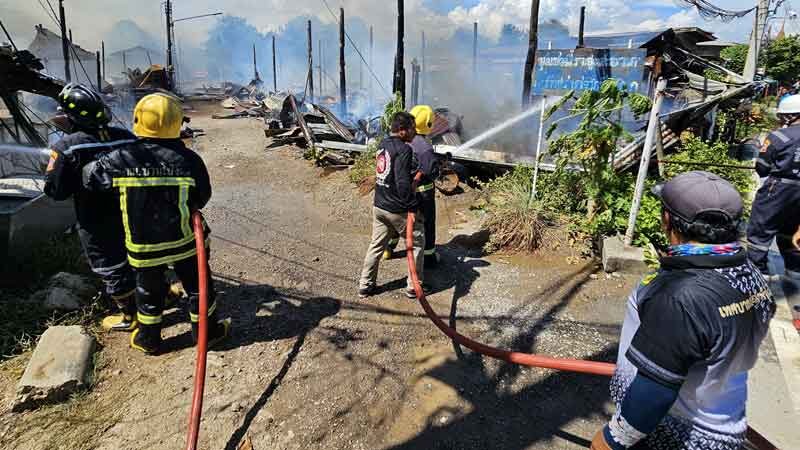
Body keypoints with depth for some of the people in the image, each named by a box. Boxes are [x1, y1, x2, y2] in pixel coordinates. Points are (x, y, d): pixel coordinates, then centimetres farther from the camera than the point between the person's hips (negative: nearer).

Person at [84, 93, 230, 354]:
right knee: (198, 285, 17)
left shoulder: (121, 159, -13)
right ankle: (206, 333, 32)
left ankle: (148, 339, 39)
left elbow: (90, 177, 3)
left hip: (143, 244, 2)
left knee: (149, 290, 21)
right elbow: (203, 198, -7)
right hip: (184, 240, -1)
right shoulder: (188, 159, -16)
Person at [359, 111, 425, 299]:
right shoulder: (404, 149, -19)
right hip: (398, 210, -8)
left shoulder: (383, 145, 7)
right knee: (417, 242, 11)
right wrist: (413, 207, -19)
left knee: (376, 245, 17)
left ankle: (365, 285, 24)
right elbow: (403, 183, -26)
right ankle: (414, 287, 18)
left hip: (379, 206, 8)